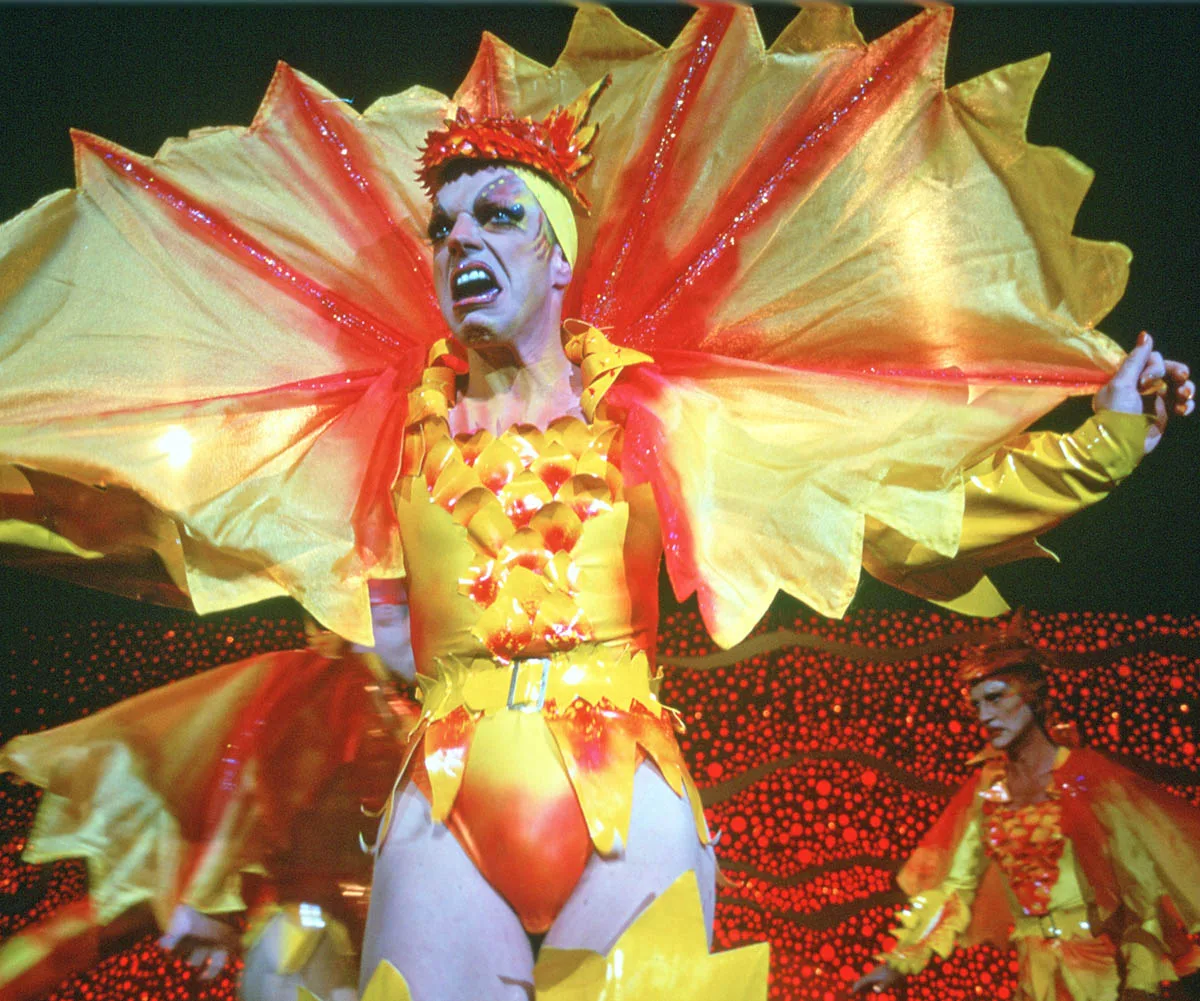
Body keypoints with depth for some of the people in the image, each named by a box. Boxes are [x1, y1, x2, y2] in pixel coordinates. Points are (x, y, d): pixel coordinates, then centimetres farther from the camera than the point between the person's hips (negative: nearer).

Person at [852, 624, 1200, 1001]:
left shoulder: (1086, 775, -7)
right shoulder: (989, 786, 4)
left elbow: (1142, 881, -9)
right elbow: (955, 881, 5)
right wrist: (898, 962, 1)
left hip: (1098, 967, -4)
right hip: (1035, 969, 4)